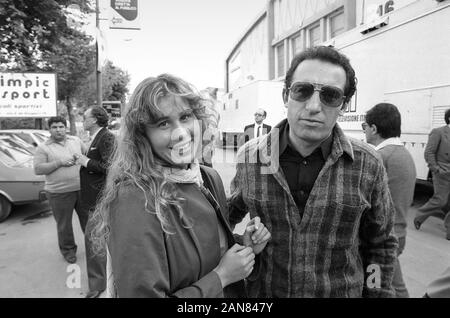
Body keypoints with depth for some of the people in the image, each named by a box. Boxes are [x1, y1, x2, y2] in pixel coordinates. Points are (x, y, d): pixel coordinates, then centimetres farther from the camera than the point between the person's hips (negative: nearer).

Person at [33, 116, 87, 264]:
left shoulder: (76, 140, 7)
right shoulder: (43, 148, -3)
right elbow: (37, 169, -10)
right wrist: (59, 162, -19)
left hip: (82, 188, 3)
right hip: (59, 193, -3)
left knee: (87, 217, 15)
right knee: (64, 224, 9)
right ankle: (68, 249, 29)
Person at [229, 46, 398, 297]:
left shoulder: (368, 164, -13)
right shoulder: (249, 157, -12)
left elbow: (380, 245, -1)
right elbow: (231, 214, 6)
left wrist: (377, 292, 1)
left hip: (343, 291, 0)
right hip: (262, 291, 1)